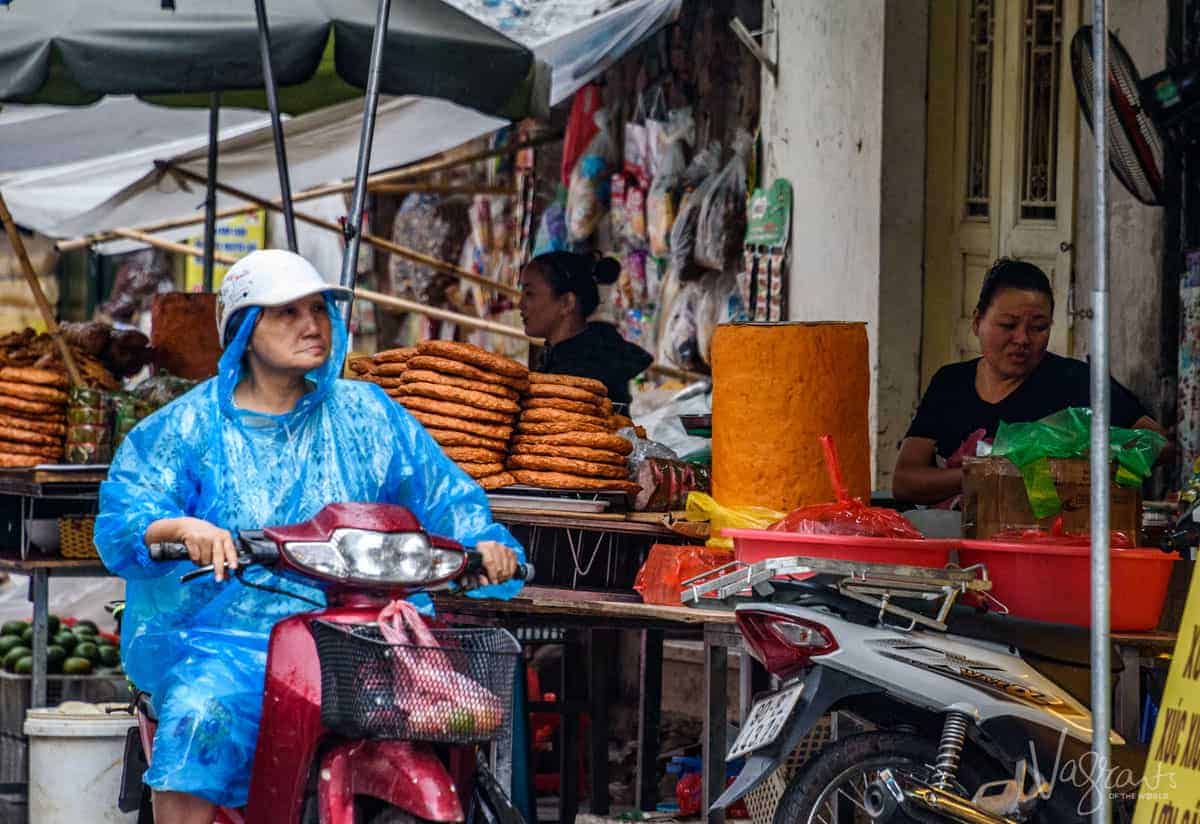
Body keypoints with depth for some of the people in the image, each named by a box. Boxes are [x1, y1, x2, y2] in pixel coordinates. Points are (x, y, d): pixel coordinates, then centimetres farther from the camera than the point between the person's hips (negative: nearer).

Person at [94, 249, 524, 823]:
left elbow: (438, 488, 11)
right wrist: (183, 527, -25)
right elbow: (123, 509, -3)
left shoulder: (366, 413, 15)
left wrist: (484, 540, -9)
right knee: (200, 715, -31)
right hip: (221, 637, -2)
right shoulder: (190, 425, 8)